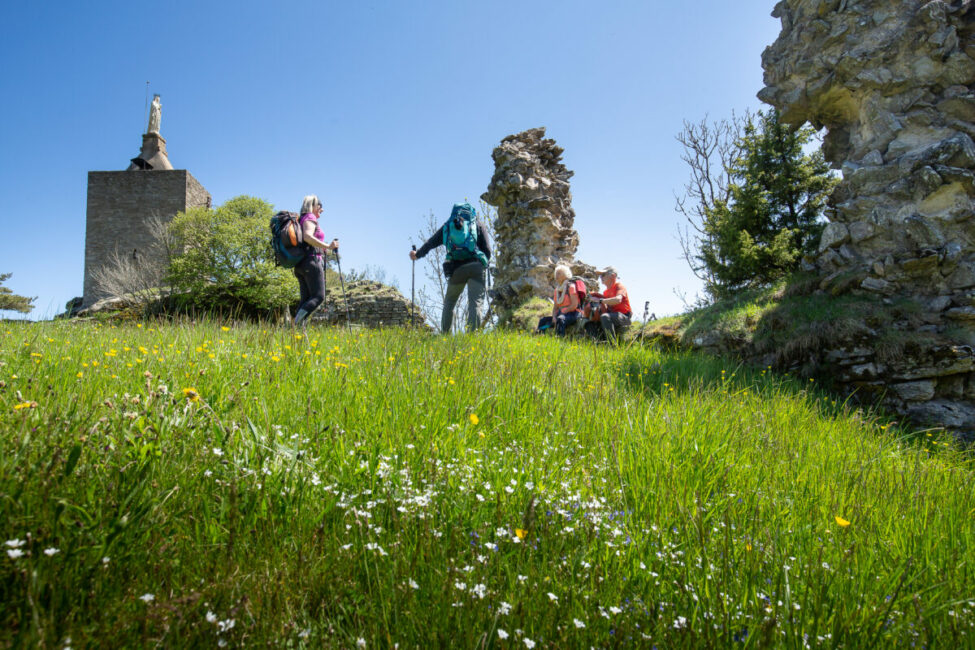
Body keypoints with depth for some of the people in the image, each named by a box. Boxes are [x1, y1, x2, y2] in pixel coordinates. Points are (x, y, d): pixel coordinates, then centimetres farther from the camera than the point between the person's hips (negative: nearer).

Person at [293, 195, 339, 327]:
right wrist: (328, 246, -23)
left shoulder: (301, 220, 25)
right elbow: (307, 237, -21)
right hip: (312, 261, -9)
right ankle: (297, 322, -27)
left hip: (300, 265, 9)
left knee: (306, 299, 3)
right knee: (318, 296, -12)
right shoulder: (310, 218, -3)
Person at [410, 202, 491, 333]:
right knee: (476, 302, -5)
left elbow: (430, 243, 25)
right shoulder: (478, 225, 16)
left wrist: (417, 254, 39)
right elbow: (488, 251, 7)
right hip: (476, 267, -2)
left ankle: (445, 333, 11)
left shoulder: (448, 226, 21)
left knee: (449, 301, 17)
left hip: (456, 269, 2)